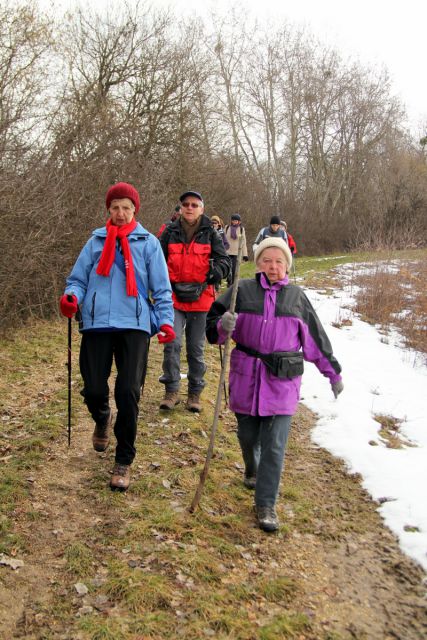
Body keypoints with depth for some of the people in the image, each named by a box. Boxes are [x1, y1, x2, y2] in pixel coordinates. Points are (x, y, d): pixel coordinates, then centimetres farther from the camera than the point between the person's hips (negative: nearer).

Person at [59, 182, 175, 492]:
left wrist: (166, 320, -7)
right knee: (94, 390, 1)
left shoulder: (148, 242, 7)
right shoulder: (96, 241, 11)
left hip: (134, 326, -2)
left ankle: (124, 461, 11)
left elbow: (161, 288, 7)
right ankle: (103, 420, 40)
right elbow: (78, 278, 12)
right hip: (97, 324, 2)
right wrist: (72, 296, -10)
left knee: (129, 393, -7)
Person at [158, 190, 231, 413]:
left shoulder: (210, 234, 4)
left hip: (201, 299, 0)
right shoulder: (170, 232, 6)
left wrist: (214, 271, -20)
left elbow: (224, 261, 1)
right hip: (173, 298, 0)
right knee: (172, 343, -13)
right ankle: (171, 390, 1)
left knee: (196, 349, 9)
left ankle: (195, 393, 22)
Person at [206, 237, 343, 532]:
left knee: (274, 446, -1)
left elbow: (316, 338, 12)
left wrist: (333, 373, 17)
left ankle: (266, 504, 11)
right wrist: (223, 326, -23)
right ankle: (252, 470, 48)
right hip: (246, 376, 1)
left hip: (282, 380, 0)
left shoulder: (297, 296, 4)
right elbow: (214, 322, 1)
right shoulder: (243, 290, 0)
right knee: (248, 435, 15)